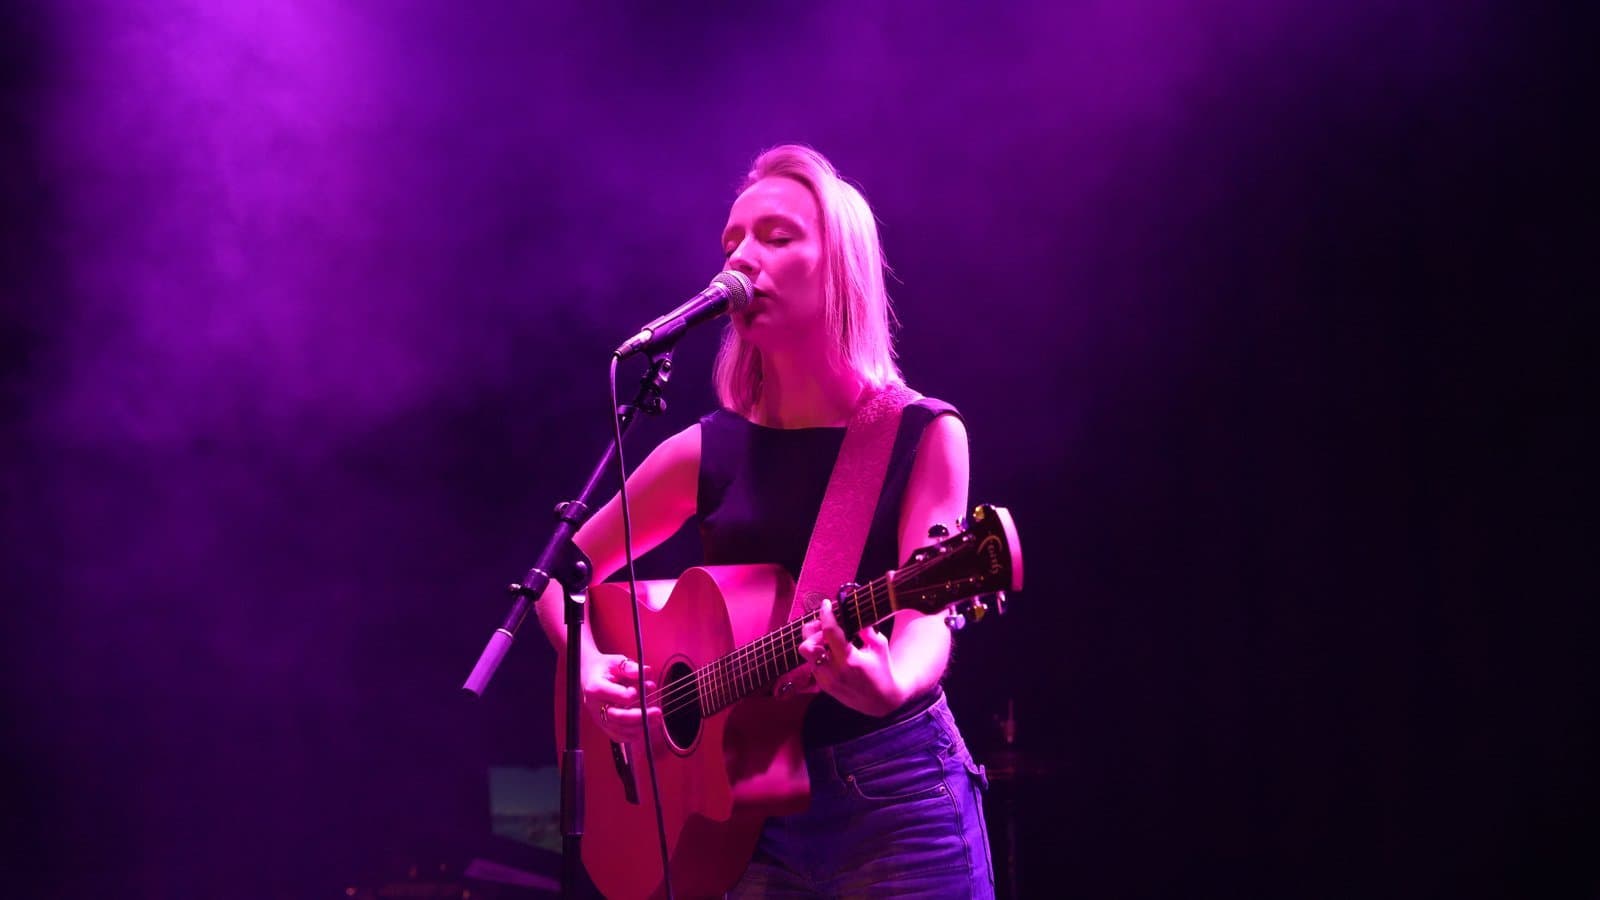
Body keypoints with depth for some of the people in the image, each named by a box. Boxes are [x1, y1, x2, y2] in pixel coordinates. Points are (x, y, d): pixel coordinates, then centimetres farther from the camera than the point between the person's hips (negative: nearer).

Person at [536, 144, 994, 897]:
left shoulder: (922, 436, -3)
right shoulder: (708, 452, 4)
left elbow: (927, 617, -14)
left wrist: (887, 685, -36)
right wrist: (593, 672, -6)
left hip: (899, 800, -3)